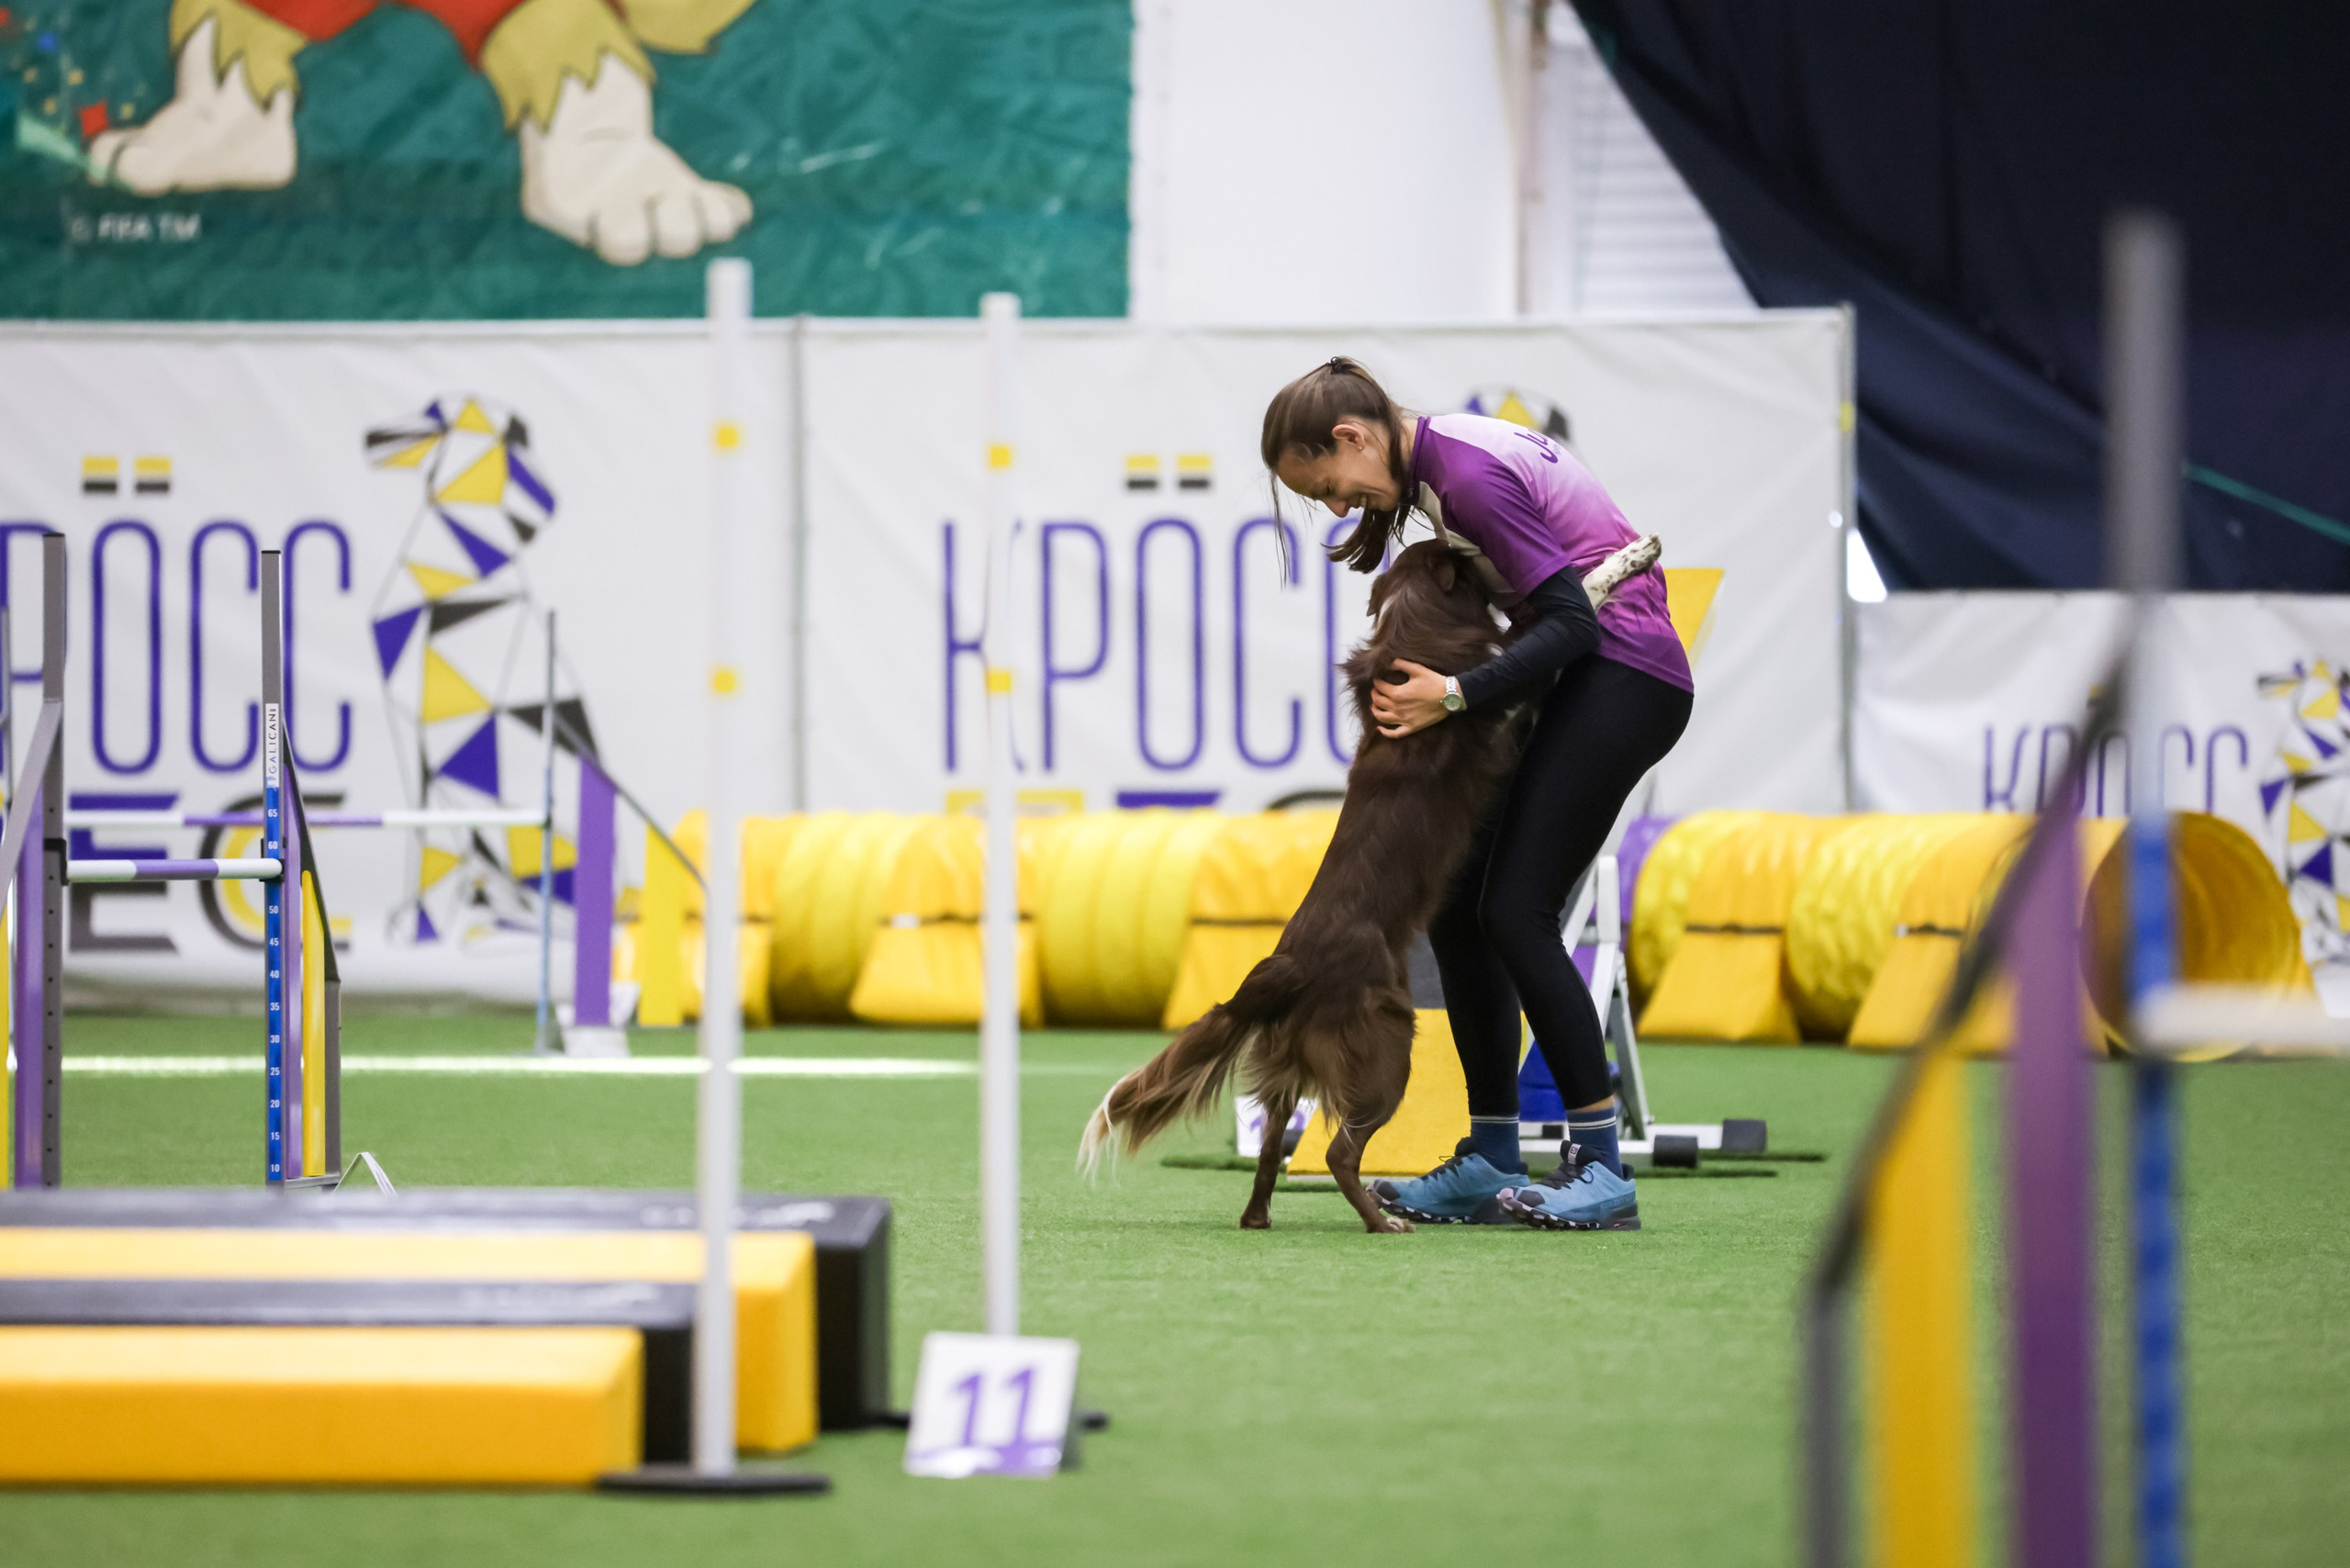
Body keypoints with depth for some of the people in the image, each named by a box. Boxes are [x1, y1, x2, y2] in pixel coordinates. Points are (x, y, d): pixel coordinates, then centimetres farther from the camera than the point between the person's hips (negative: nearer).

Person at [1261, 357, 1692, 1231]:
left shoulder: (1468, 472, -18)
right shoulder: (1440, 461, 12)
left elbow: (1572, 619, -21)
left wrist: (1454, 695, -21)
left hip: (1623, 678, -10)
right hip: (1585, 679, 10)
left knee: (1515, 911, -14)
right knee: (1456, 905, 6)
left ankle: (1600, 1169, -12)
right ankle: (1491, 1165, 9)